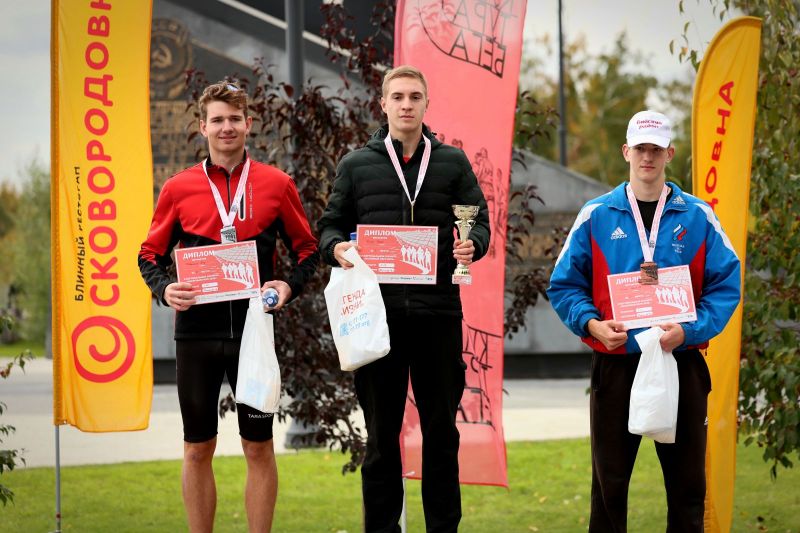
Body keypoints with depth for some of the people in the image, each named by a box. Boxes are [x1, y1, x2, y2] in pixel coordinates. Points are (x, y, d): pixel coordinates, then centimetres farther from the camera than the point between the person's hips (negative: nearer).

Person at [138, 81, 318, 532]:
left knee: (259, 447, 4)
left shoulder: (277, 185, 3)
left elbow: (307, 248, 10)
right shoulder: (178, 189, 4)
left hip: (254, 330, -1)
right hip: (196, 331, 1)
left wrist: (291, 286, -8)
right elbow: (151, 254, 11)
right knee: (198, 449, 7)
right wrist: (164, 289, -9)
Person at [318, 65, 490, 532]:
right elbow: (330, 226, 10)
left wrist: (473, 244, -17)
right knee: (382, 432, 5)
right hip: (378, 313, 0)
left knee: (442, 430, 6)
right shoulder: (357, 165, 8)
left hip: (438, 312, 0)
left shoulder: (453, 162, 8)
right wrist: (336, 247, -12)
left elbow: (480, 222, 6)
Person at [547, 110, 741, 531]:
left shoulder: (698, 216, 3)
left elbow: (726, 286, -1)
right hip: (615, 365, 0)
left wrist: (690, 330, -15)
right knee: (609, 481, 6)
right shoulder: (596, 215, 4)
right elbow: (565, 284, 5)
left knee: (687, 481, 5)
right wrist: (591, 323, -12)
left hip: (681, 364, 0)